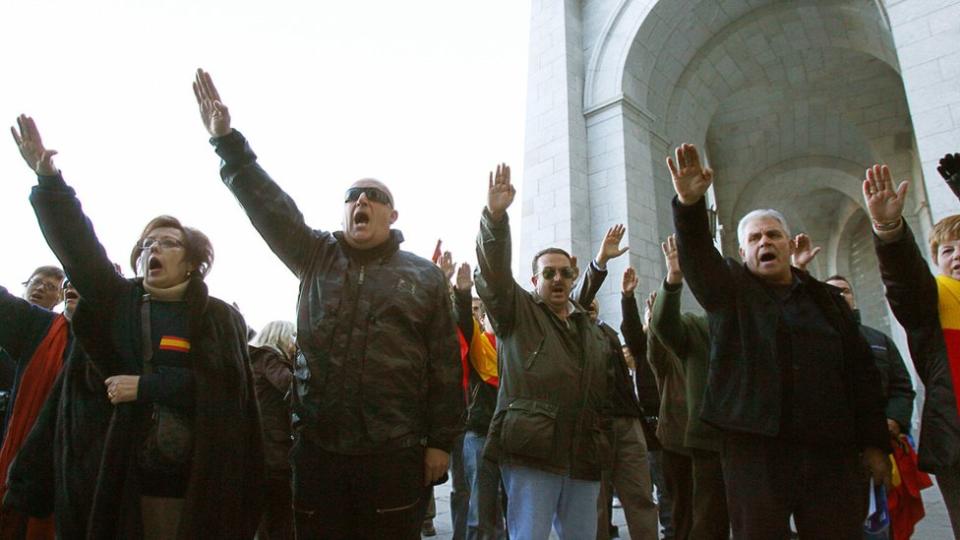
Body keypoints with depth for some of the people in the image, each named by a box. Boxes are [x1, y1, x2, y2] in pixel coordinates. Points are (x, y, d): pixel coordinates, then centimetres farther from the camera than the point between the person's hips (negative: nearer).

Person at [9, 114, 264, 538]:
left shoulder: (222, 318, 1)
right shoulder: (120, 302, 10)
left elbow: (222, 383, -11)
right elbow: (78, 247, 2)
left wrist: (146, 387, -12)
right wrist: (48, 181, -6)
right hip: (132, 480, 3)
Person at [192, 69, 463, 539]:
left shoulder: (424, 276, 4)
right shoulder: (317, 257, 10)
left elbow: (444, 364, 2)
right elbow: (266, 203, -1)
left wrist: (441, 441, 0)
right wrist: (226, 139, -10)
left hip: (394, 454, -1)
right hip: (317, 449, 2)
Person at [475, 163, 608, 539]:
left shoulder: (592, 330, 20)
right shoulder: (517, 311, 5)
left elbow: (604, 392, 21)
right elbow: (493, 272, -14)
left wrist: (603, 446, 13)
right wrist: (495, 216, -29)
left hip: (583, 455, 5)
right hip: (531, 452, -5)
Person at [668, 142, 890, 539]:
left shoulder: (826, 299, 15)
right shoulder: (729, 290, 7)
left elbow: (861, 371, 14)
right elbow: (697, 256, -15)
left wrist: (874, 443, 8)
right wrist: (689, 204, -34)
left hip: (832, 450, 3)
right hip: (756, 444, -3)